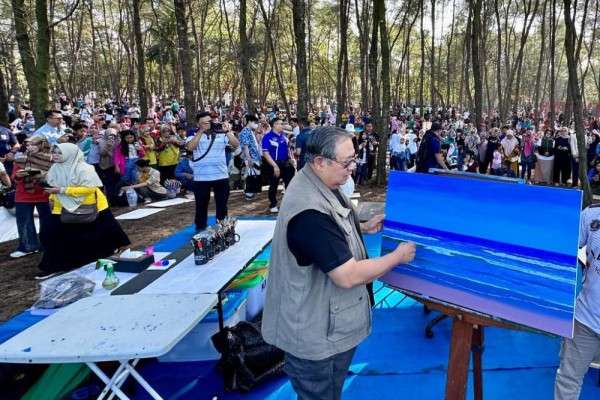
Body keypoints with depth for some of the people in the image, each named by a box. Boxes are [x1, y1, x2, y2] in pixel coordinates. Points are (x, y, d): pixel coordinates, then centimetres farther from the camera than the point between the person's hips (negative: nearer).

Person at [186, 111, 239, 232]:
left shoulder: (221, 134, 2)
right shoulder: (194, 135, 0)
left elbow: (236, 144, -7)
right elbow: (190, 147, -19)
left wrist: (227, 131, -17)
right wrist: (201, 131, -19)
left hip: (221, 176, 1)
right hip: (201, 178, -1)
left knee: (222, 205, 12)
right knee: (201, 205, 9)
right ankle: (200, 229, 23)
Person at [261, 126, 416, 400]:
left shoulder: (322, 186, 0)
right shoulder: (310, 211, -34)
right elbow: (348, 276, -32)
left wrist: (363, 227, 5)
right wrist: (398, 256, -19)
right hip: (317, 335, -10)